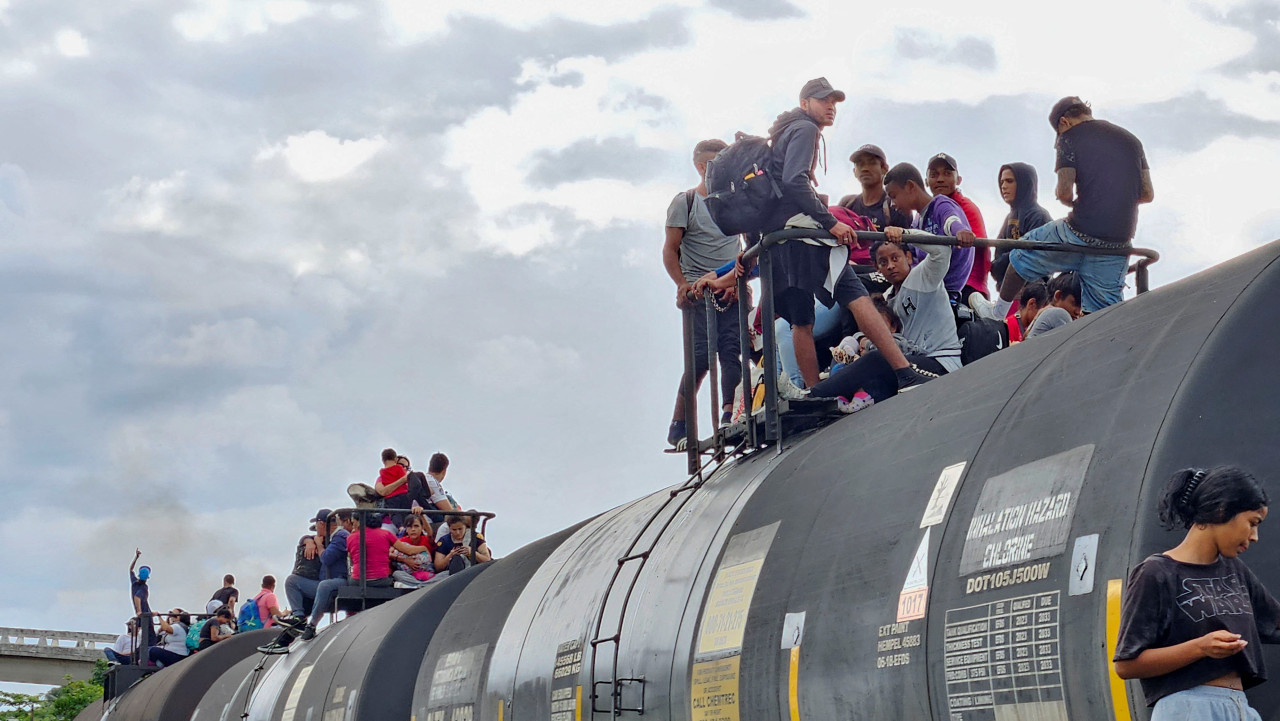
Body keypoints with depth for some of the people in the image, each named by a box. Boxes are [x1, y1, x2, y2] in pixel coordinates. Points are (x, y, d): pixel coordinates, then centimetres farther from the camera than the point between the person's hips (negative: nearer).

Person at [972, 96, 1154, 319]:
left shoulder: (1070, 137, -1)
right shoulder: (1131, 140, 14)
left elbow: (1064, 192, -11)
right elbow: (1148, 194, 11)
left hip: (1081, 233, -4)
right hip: (1120, 241, 4)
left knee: (1023, 252, 22)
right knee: (1104, 309, 10)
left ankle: (999, 310, 36)